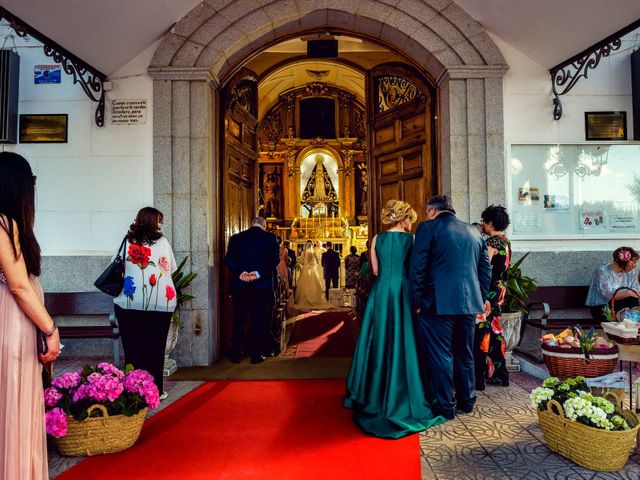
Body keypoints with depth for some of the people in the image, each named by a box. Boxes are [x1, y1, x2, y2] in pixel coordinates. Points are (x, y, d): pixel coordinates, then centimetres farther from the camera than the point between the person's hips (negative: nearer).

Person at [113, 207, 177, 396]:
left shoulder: (127, 242, 1)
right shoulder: (163, 242, 1)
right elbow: (171, 269, 7)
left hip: (130, 303, 0)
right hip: (160, 304, 0)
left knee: (133, 348, 9)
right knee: (155, 349, 9)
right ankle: (155, 390, 15)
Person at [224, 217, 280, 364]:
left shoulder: (236, 238, 6)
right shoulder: (270, 238, 0)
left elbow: (228, 259, -5)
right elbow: (275, 259, -11)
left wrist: (239, 272, -16)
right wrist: (259, 273, -18)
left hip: (239, 284, 2)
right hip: (262, 285, -2)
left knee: (239, 320, 11)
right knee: (258, 320, 6)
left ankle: (236, 354, 17)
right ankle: (256, 355, 9)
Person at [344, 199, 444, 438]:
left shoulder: (377, 239, 2)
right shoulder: (411, 238, -5)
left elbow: (375, 270, 4)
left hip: (380, 293, 3)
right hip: (404, 293, -3)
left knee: (380, 341, 11)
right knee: (403, 342, 6)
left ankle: (375, 394, 22)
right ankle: (402, 394, 14)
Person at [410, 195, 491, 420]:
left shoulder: (428, 227, -4)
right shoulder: (473, 232, 13)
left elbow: (417, 267, -10)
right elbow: (486, 269, 14)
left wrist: (417, 301, -5)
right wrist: (479, 298, 19)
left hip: (438, 303, -6)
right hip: (469, 303, 6)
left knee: (440, 356, 5)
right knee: (465, 354, 19)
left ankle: (446, 406, 12)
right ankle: (467, 401, 31)